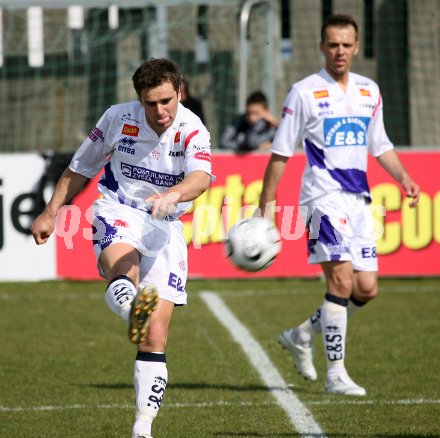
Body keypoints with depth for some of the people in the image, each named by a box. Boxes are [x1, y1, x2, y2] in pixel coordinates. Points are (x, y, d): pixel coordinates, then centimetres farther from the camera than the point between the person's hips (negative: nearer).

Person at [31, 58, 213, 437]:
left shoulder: (192, 131, -9)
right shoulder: (119, 118, -2)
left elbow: (201, 178, -31)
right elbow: (81, 166, 14)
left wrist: (172, 194, -52)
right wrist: (51, 212, 14)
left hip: (165, 228, 0)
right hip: (117, 212, 0)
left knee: (155, 338, -6)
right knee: (122, 267, -40)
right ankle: (133, 309, -73)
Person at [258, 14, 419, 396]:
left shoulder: (369, 91, 11)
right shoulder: (304, 92, -4)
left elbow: (380, 146, 21)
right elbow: (281, 153, -1)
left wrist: (404, 178, 5)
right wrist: (266, 204, -2)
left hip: (359, 199, 6)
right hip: (324, 197, -6)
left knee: (366, 288, 4)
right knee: (341, 281, -16)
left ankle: (302, 335, 25)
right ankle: (335, 374, -12)